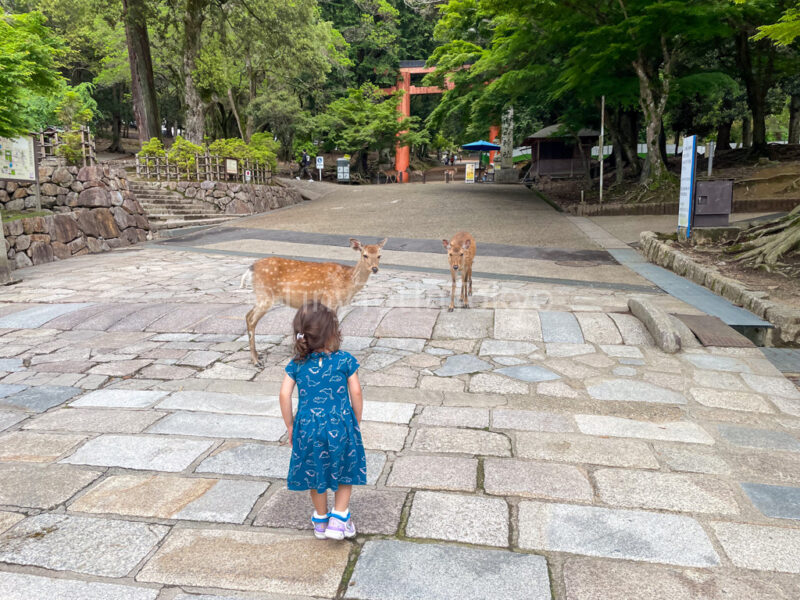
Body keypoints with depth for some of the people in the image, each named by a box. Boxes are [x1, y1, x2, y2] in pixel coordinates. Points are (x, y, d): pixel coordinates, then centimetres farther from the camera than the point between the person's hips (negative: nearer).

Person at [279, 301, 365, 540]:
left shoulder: (297, 364, -4)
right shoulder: (344, 360, -9)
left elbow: (285, 395, -6)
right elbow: (356, 392, -6)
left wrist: (290, 426, 6)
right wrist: (357, 422, 8)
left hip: (308, 427, 2)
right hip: (340, 425, -2)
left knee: (315, 473, 21)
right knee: (346, 470, 20)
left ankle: (321, 520, 36)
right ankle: (339, 518, 15)